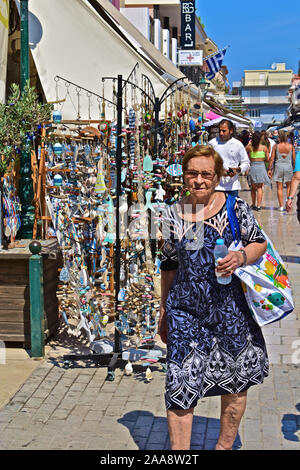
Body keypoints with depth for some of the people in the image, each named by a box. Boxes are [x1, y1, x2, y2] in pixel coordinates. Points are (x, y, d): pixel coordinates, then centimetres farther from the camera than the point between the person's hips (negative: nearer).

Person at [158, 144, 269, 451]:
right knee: (180, 383, -4)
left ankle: (225, 445, 34)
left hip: (229, 307, 0)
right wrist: (164, 311, 15)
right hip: (185, 308, 1)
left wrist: (241, 257, -19)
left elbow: (259, 242, 4)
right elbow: (169, 265, 12)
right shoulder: (173, 214, 4)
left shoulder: (234, 206, -2)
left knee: (234, 381, 12)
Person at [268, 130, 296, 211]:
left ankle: (281, 206, 4)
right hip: (288, 166, 1)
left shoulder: (276, 146, -4)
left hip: (278, 166, -1)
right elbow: (294, 159, 1)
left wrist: (270, 169, 3)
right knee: (289, 186, 15)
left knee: (279, 188, 5)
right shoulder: (291, 146, -2)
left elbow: (272, 159, -4)